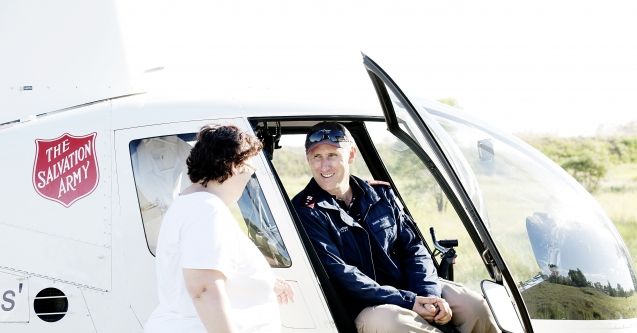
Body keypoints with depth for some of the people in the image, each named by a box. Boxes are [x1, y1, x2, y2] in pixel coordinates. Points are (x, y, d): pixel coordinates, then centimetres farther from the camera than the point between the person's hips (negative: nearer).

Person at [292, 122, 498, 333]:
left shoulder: (381, 195, 11)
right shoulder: (305, 212, -7)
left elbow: (413, 248, 9)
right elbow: (338, 275, -17)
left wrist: (428, 294, -13)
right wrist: (407, 302, -22)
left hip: (407, 288, 5)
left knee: (472, 304, -16)